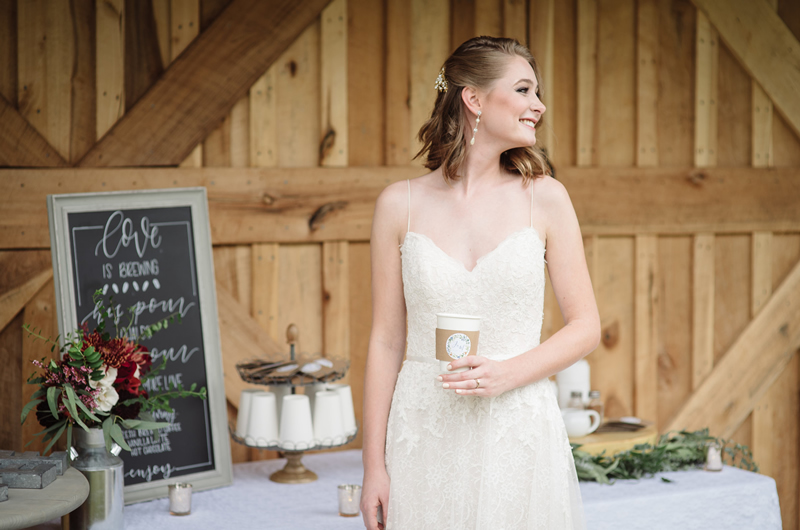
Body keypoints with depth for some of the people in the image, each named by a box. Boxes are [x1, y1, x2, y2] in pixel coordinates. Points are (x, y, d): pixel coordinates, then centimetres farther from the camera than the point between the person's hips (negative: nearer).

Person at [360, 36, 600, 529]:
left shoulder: (544, 197, 1)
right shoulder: (400, 204, 1)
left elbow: (586, 326, 3)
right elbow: (386, 340, 3)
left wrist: (509, 373, -13)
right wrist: (374, 465, 1)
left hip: (518, 436, 0)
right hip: (426, 437, 0)